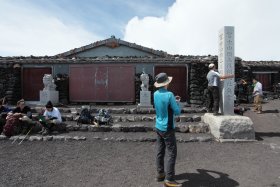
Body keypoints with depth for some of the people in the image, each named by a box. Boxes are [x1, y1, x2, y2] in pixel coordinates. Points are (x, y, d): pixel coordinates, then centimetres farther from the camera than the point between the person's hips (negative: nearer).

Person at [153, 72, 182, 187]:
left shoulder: (156, 94, 1)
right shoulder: (169, 95, -19)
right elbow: (177, 112, -12)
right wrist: (178, 102, 5)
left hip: (158, 127, 7)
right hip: (167, 128, -7)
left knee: (160, 151, 15)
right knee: (172, 153, 0)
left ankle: (160, 173, 26)